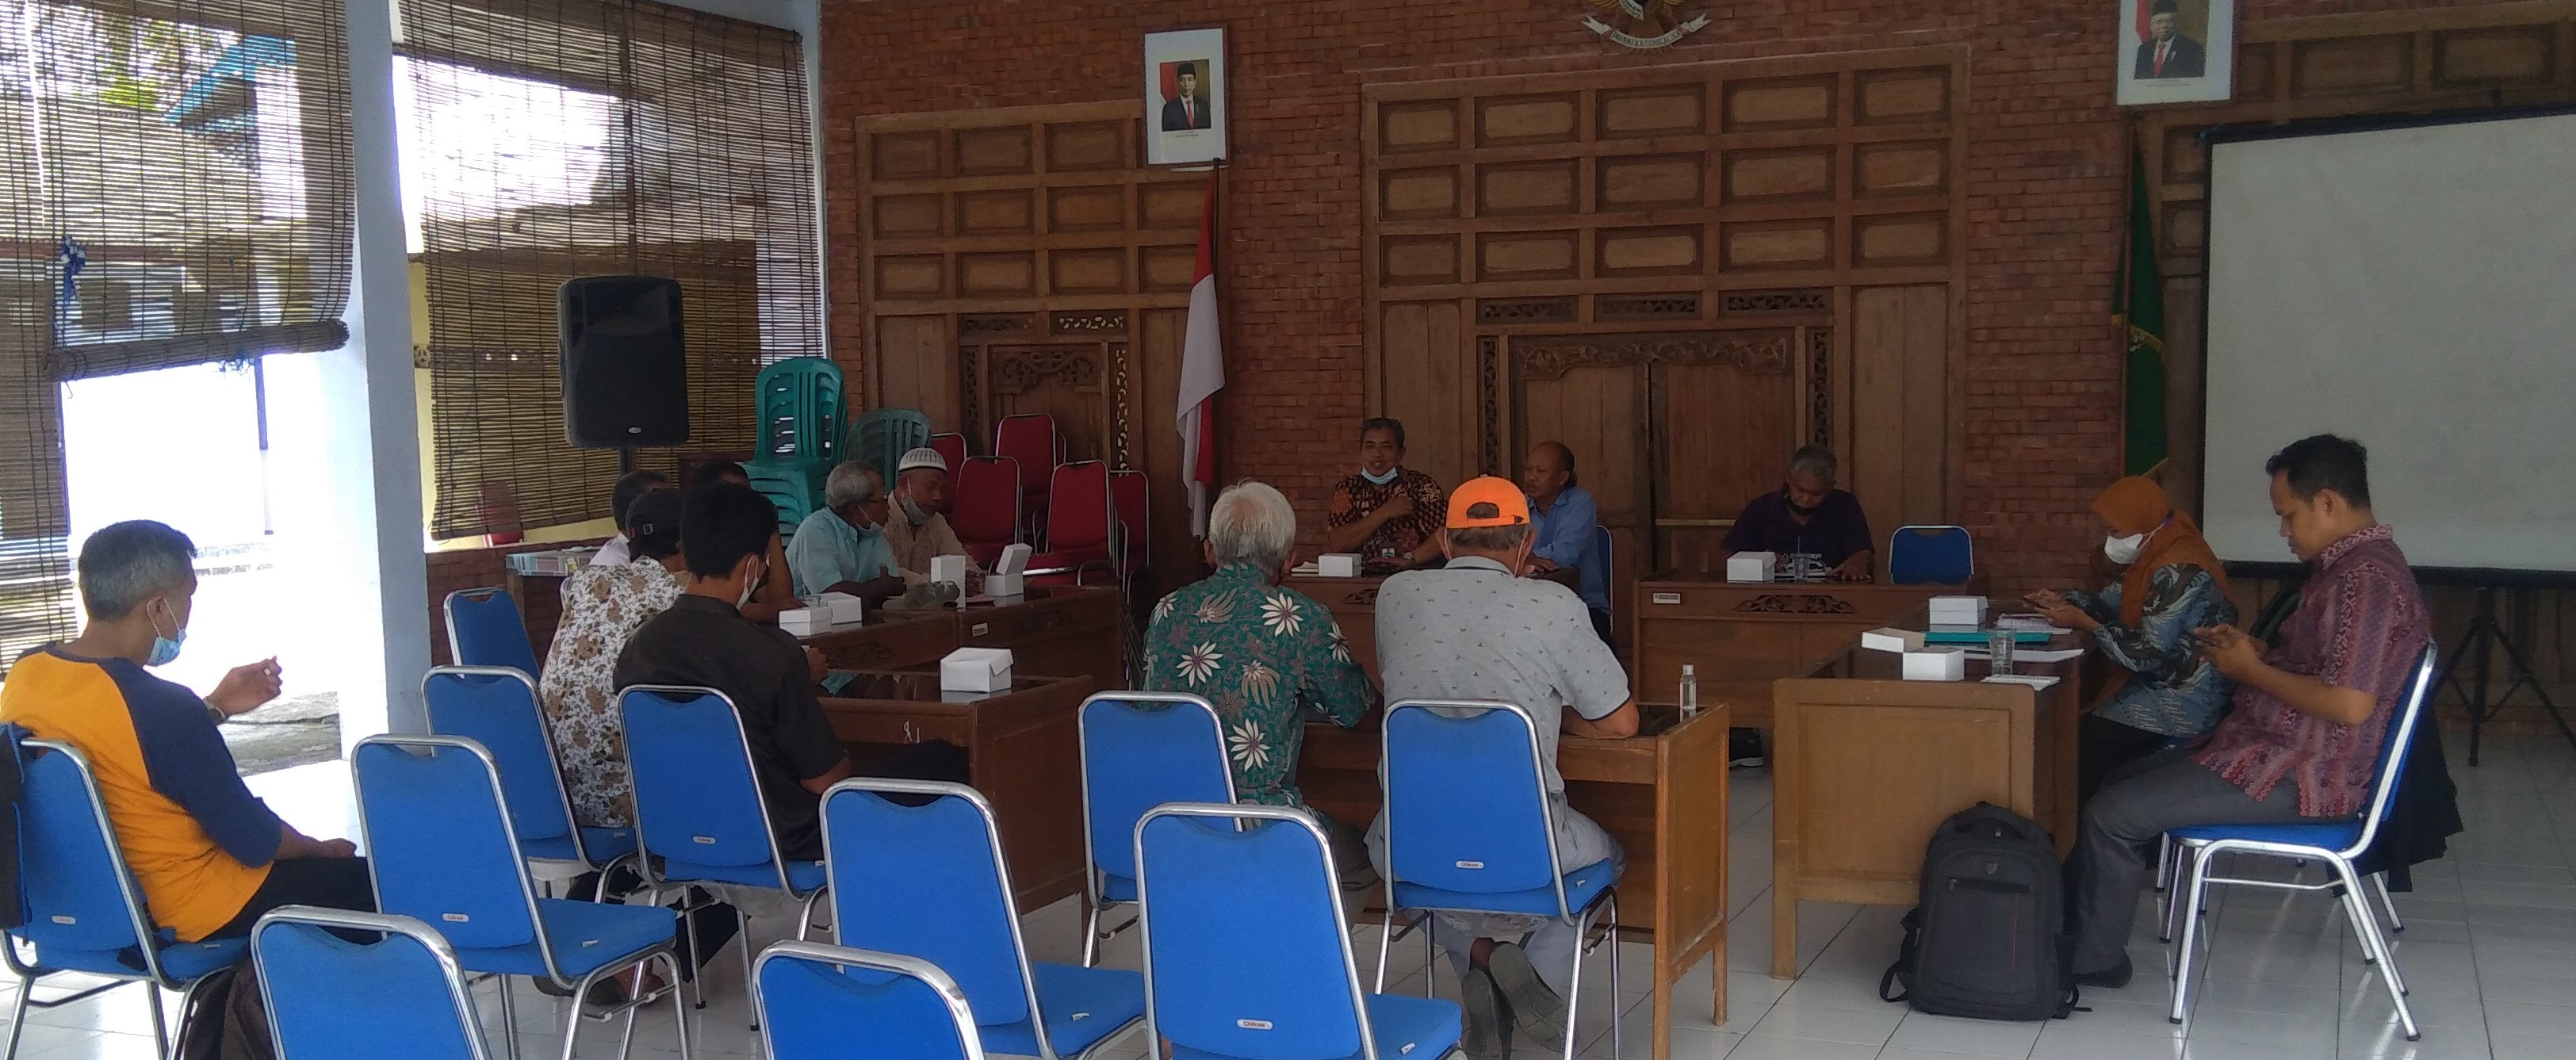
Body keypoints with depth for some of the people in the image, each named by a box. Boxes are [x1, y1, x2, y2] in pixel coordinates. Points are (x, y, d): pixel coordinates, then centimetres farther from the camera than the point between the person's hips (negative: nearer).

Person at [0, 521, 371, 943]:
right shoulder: (162, 707, -29)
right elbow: (254, 842, -19)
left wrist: (216, 706, 11)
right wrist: (322, 849, 0)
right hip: (189, 914, -9)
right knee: (369, 881, 3)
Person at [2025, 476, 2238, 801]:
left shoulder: (2178, 572, -24)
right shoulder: (2160, 556, 7)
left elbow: (2147, 653, -26)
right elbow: (2115, 601, 18)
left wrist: (2084, 623, -17)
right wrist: (2064, 601, 1)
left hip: (2181, 705, -10)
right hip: (2162, 688, 10)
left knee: (2076, 745, -12)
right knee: (2077, 726, 5)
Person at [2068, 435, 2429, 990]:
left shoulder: (2366, 577, -21)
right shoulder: (2350, 564, 12)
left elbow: (2349, 703, -29)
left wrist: (2251, 670, -16)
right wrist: (2256, 649, 7)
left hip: (2300, 776, -11)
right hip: (2277, 750, 11)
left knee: (2111, 814, -13)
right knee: (2125, 779, 17)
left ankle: (2092, 960, 4)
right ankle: (2070, 921, 20)